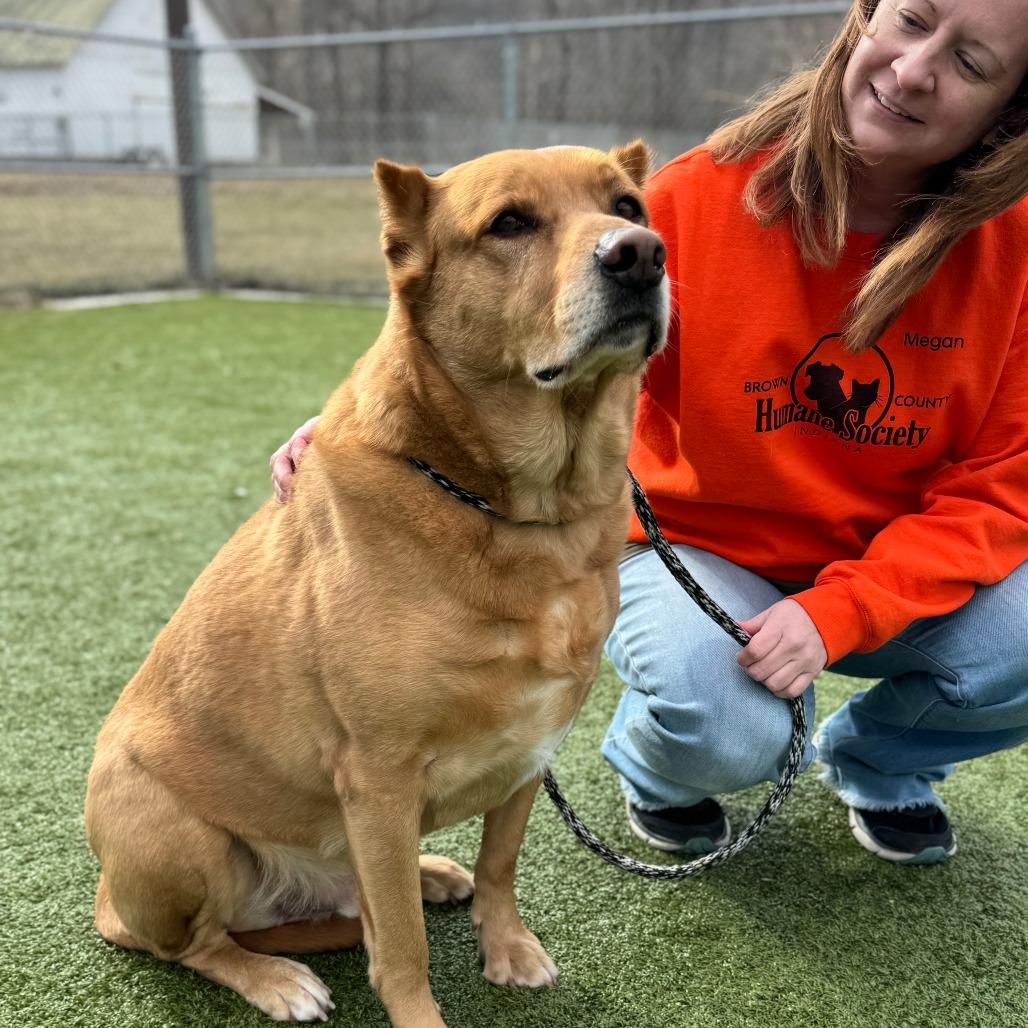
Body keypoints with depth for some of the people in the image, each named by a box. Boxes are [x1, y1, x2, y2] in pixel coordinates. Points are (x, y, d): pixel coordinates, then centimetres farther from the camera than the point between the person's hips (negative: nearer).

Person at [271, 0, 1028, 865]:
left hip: (894, 568, 3)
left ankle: (875, 762, 13)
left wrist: (839, 610, -24)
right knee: (727, 734, -30)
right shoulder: (700, 195, -17)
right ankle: (652, 760, 12)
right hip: (699, 543, -2)